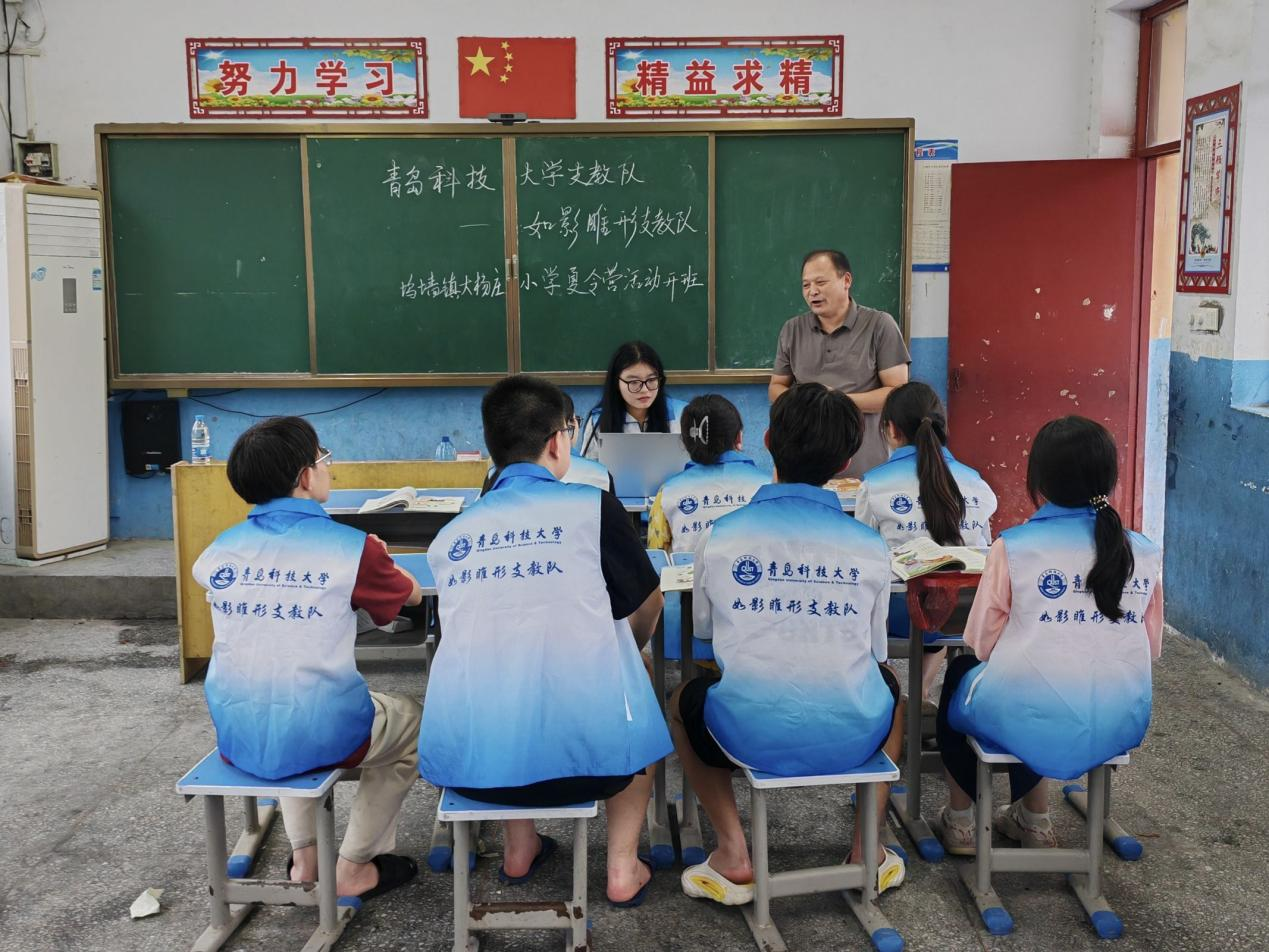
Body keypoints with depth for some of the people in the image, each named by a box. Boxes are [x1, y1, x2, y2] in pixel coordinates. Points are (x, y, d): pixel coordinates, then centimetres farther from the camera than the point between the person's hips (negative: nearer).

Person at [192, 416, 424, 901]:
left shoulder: (220, 550, 1)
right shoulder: (352, 548, -11)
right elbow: (412, 593, 8)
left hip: (237, 739, 5)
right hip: (321, 738, -5)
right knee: (410, 719, 27)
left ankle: (304, 859, 35)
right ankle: (354, 868, 25)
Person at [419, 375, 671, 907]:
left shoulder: (450, 536, 11)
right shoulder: (593, 507, 1)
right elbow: (647, 608, 16)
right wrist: (624, 653, 39)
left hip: (462, 763, 3)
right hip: (581, 755, -3)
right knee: (636, 706, 31)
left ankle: (518, 849, 36)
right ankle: (622, 868, 26)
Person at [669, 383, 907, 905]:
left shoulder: (721, 536, -4)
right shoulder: (869, 545, -2)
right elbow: (874, 651, 11)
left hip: (751, 739, -1)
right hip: (852, 740, 2)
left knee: (684, 700, 32)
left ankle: (733, 854, 21)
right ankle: (868, 848, 31)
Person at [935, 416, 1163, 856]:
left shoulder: (1014, 547, -10)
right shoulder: (1143, 554, 1)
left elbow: (982, 644, -5)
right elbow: (1151, 647, 7)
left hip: (1030, 725, -4)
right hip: (1120, 728, 4)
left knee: (960, 673, 30)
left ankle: (960, 819, 39)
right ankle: (1033, 816, 40)